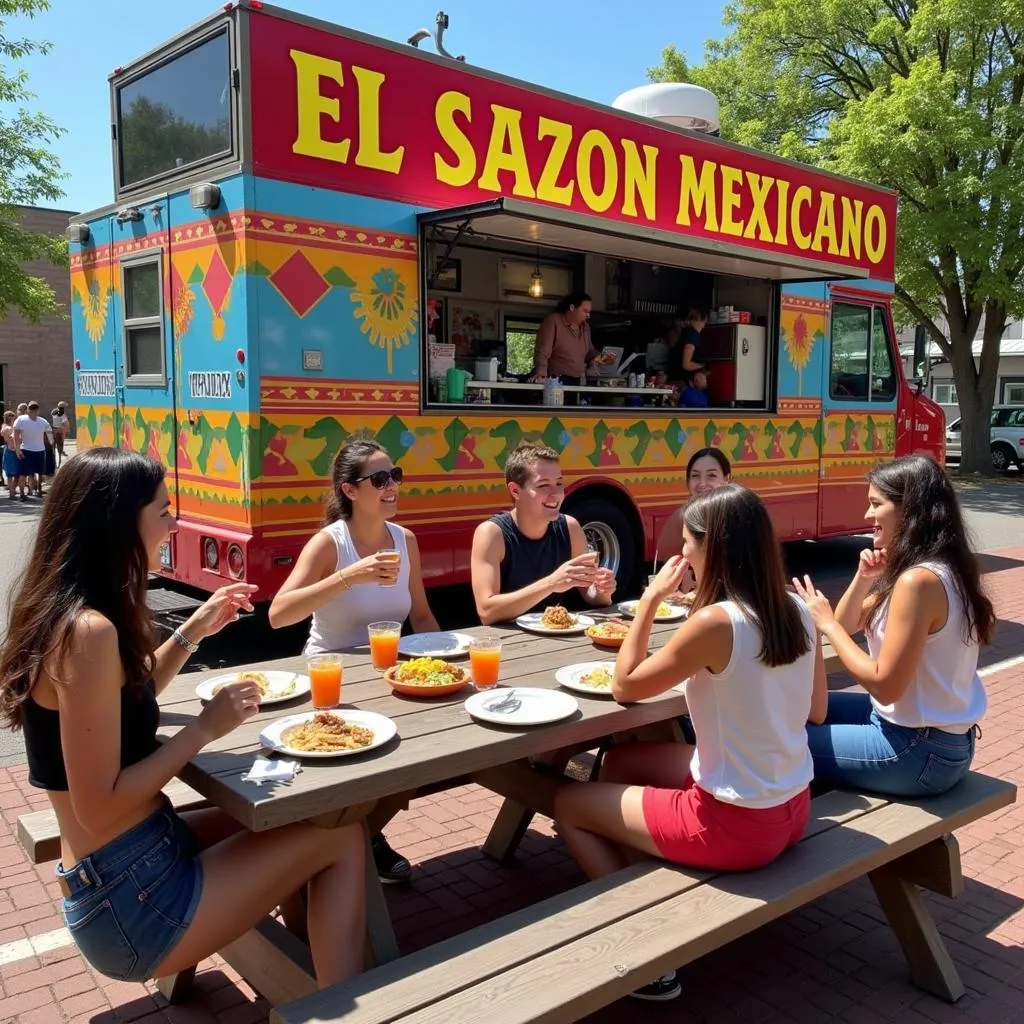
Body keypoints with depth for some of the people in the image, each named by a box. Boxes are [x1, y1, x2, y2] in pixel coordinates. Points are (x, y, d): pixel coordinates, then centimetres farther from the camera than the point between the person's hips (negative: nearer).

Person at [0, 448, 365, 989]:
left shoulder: (71, 614, 5)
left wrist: (193, 630, 13)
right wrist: (206, 727, -17)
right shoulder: (89, 631, -25)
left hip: (143, 855, 10)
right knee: (340, 837, -3)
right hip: (129, 899, -9)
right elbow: (99, 810, -25)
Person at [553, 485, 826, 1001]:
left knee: (569, 804, 11)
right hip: (792, 809, 8)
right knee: (620, 762, 24)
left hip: (735, 825, -8)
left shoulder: (715, 622, -25)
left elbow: (625, 685, -11)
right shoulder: (797, 611, -3)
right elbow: (815, 710, 11)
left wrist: (651, 598, -8)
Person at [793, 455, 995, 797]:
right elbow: (847, 624, 10)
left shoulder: (919, 580, -26)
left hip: (920, 751, -10)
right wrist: (864, 577, -7)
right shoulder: (938, 570, 5)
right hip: (938, 734, 10)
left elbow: (885, 685, -25)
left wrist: (826, 623, -17)